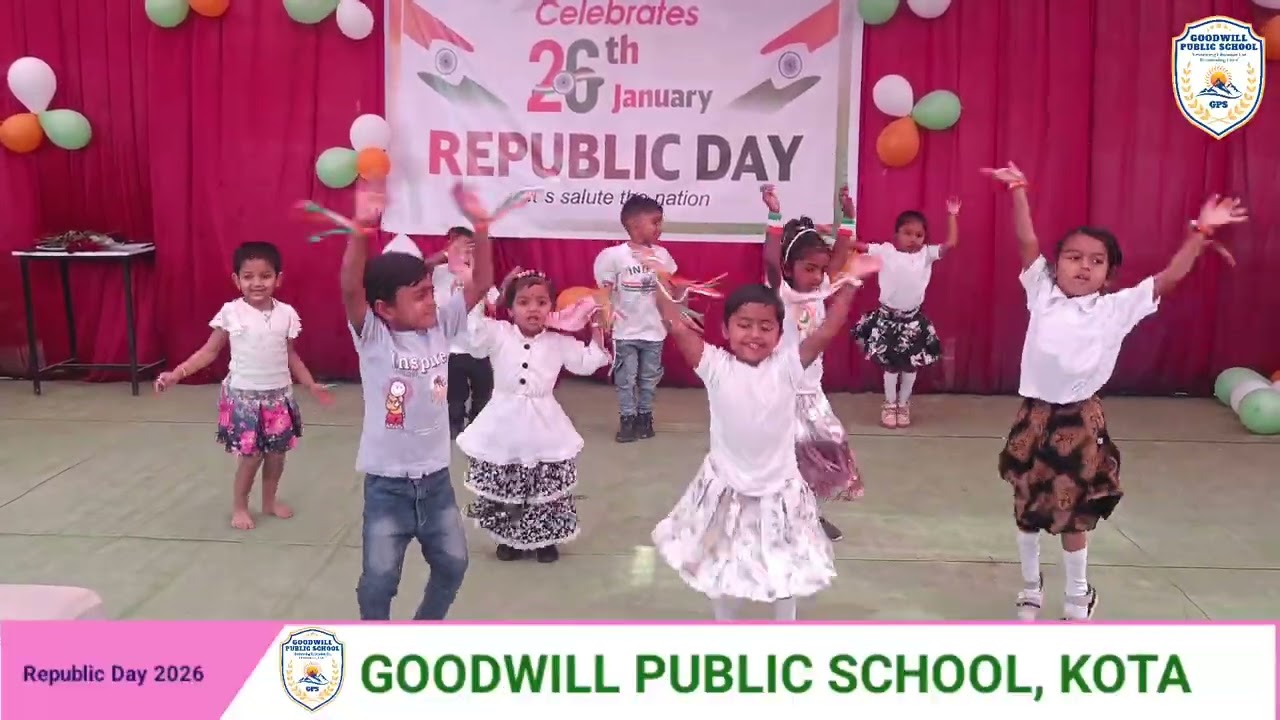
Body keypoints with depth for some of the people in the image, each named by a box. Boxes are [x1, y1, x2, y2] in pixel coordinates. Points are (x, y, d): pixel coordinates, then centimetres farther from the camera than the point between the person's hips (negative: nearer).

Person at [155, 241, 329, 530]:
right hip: (244, 395, -3)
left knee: (277, 452, 12)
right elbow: (210, 351, -5)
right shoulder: (230, 313, -9)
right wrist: (176, 374, -14)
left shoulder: (287, 314, -2)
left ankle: (270, 500, 33)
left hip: (279, 395, 3)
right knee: (251, 455, 0)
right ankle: (239, 506, 21)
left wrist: (311, 385, 4)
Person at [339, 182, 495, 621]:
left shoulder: (442, 325, -2)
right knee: (379, 579, 3)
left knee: (452, 564, 16)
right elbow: (350, 289, -30)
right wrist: (361, 229, -44)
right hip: (387, 482, -4)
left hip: (436, 477, 5)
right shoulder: (372, 337, -14)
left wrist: (480, 229, -20)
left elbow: (481, 284, -6)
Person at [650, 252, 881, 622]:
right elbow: (679, 329, -20)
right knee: (721, 569, 20)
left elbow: (826, 332, -21)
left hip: (778, 491, 0)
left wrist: (849, 283, -27)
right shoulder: (716, 367, -13)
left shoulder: (787, 367, -12)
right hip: (726, 490, 0)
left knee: (785, 569, 19)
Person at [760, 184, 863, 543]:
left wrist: (848, 216, -5)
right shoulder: (779, 294, -13)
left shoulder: (820, 292, 3)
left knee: (826, 452, 11)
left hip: (811, 390, 7)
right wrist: (775, 216, -35)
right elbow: (770, 260, -28)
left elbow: (840, 256, 2)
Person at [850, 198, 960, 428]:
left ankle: (904, 404, 29)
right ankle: (890, 404, 26)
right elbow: (857, 244, -10)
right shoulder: (885, 251, -7)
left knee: (911, 365, 11)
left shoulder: (927, 254, -3)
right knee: (889, 364, 10)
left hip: (913, 318, 2)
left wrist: (952, 215, -10)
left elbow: (951, 243, -10)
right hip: (887, 316, -2)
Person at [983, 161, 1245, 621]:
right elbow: (1027, 242, -2)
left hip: (1080, 422, -1)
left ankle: (1078, 597, 29)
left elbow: (1171, 276, -6)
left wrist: (1201, 231, -10)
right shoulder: (1042, 294, -1)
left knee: (1074, 516, 9)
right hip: (1035, 416, 1)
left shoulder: (1118, 308, -2)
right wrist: (1018, 192, -3)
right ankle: (1030, 589, 35)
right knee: (1027, 510, 14)